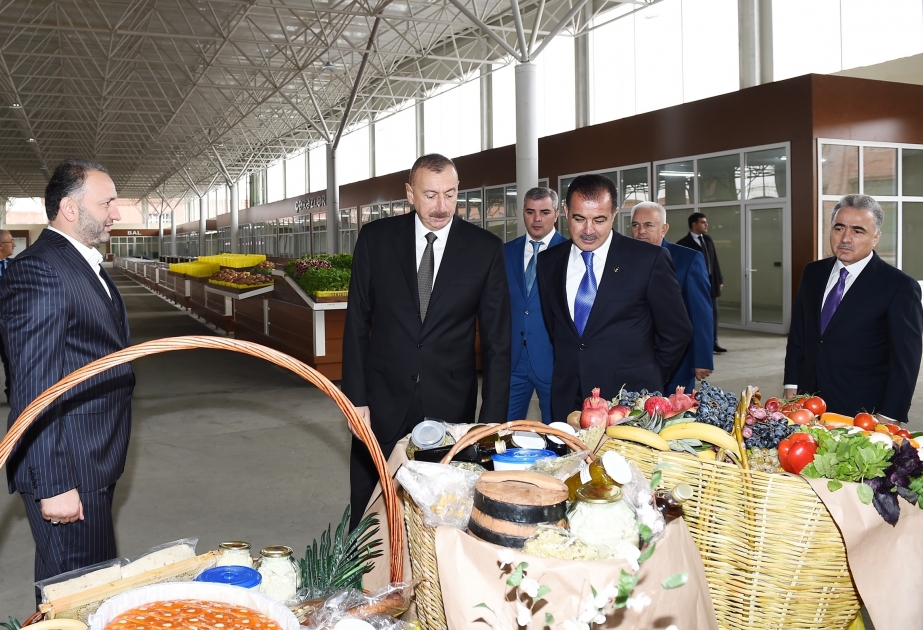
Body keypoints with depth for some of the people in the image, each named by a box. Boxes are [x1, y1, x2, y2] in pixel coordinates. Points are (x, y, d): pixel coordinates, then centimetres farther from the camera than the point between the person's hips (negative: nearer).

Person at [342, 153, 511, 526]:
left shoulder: (486, 249, -3)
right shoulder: (375, 239, -1)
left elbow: (497, 340, -2)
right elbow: (357, 323, 3)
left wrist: (493, 420, -5)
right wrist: (356, 397, -2)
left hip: (451, 404, -1)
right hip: (384, 400, 1)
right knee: (369, 513, 11)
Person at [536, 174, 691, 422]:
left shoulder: (649, 259, -8)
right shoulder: (548, 262, 5)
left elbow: (677, 332, 0)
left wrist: (648, 381, 5)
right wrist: (567, 373, 13)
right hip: (568, 401, 3)